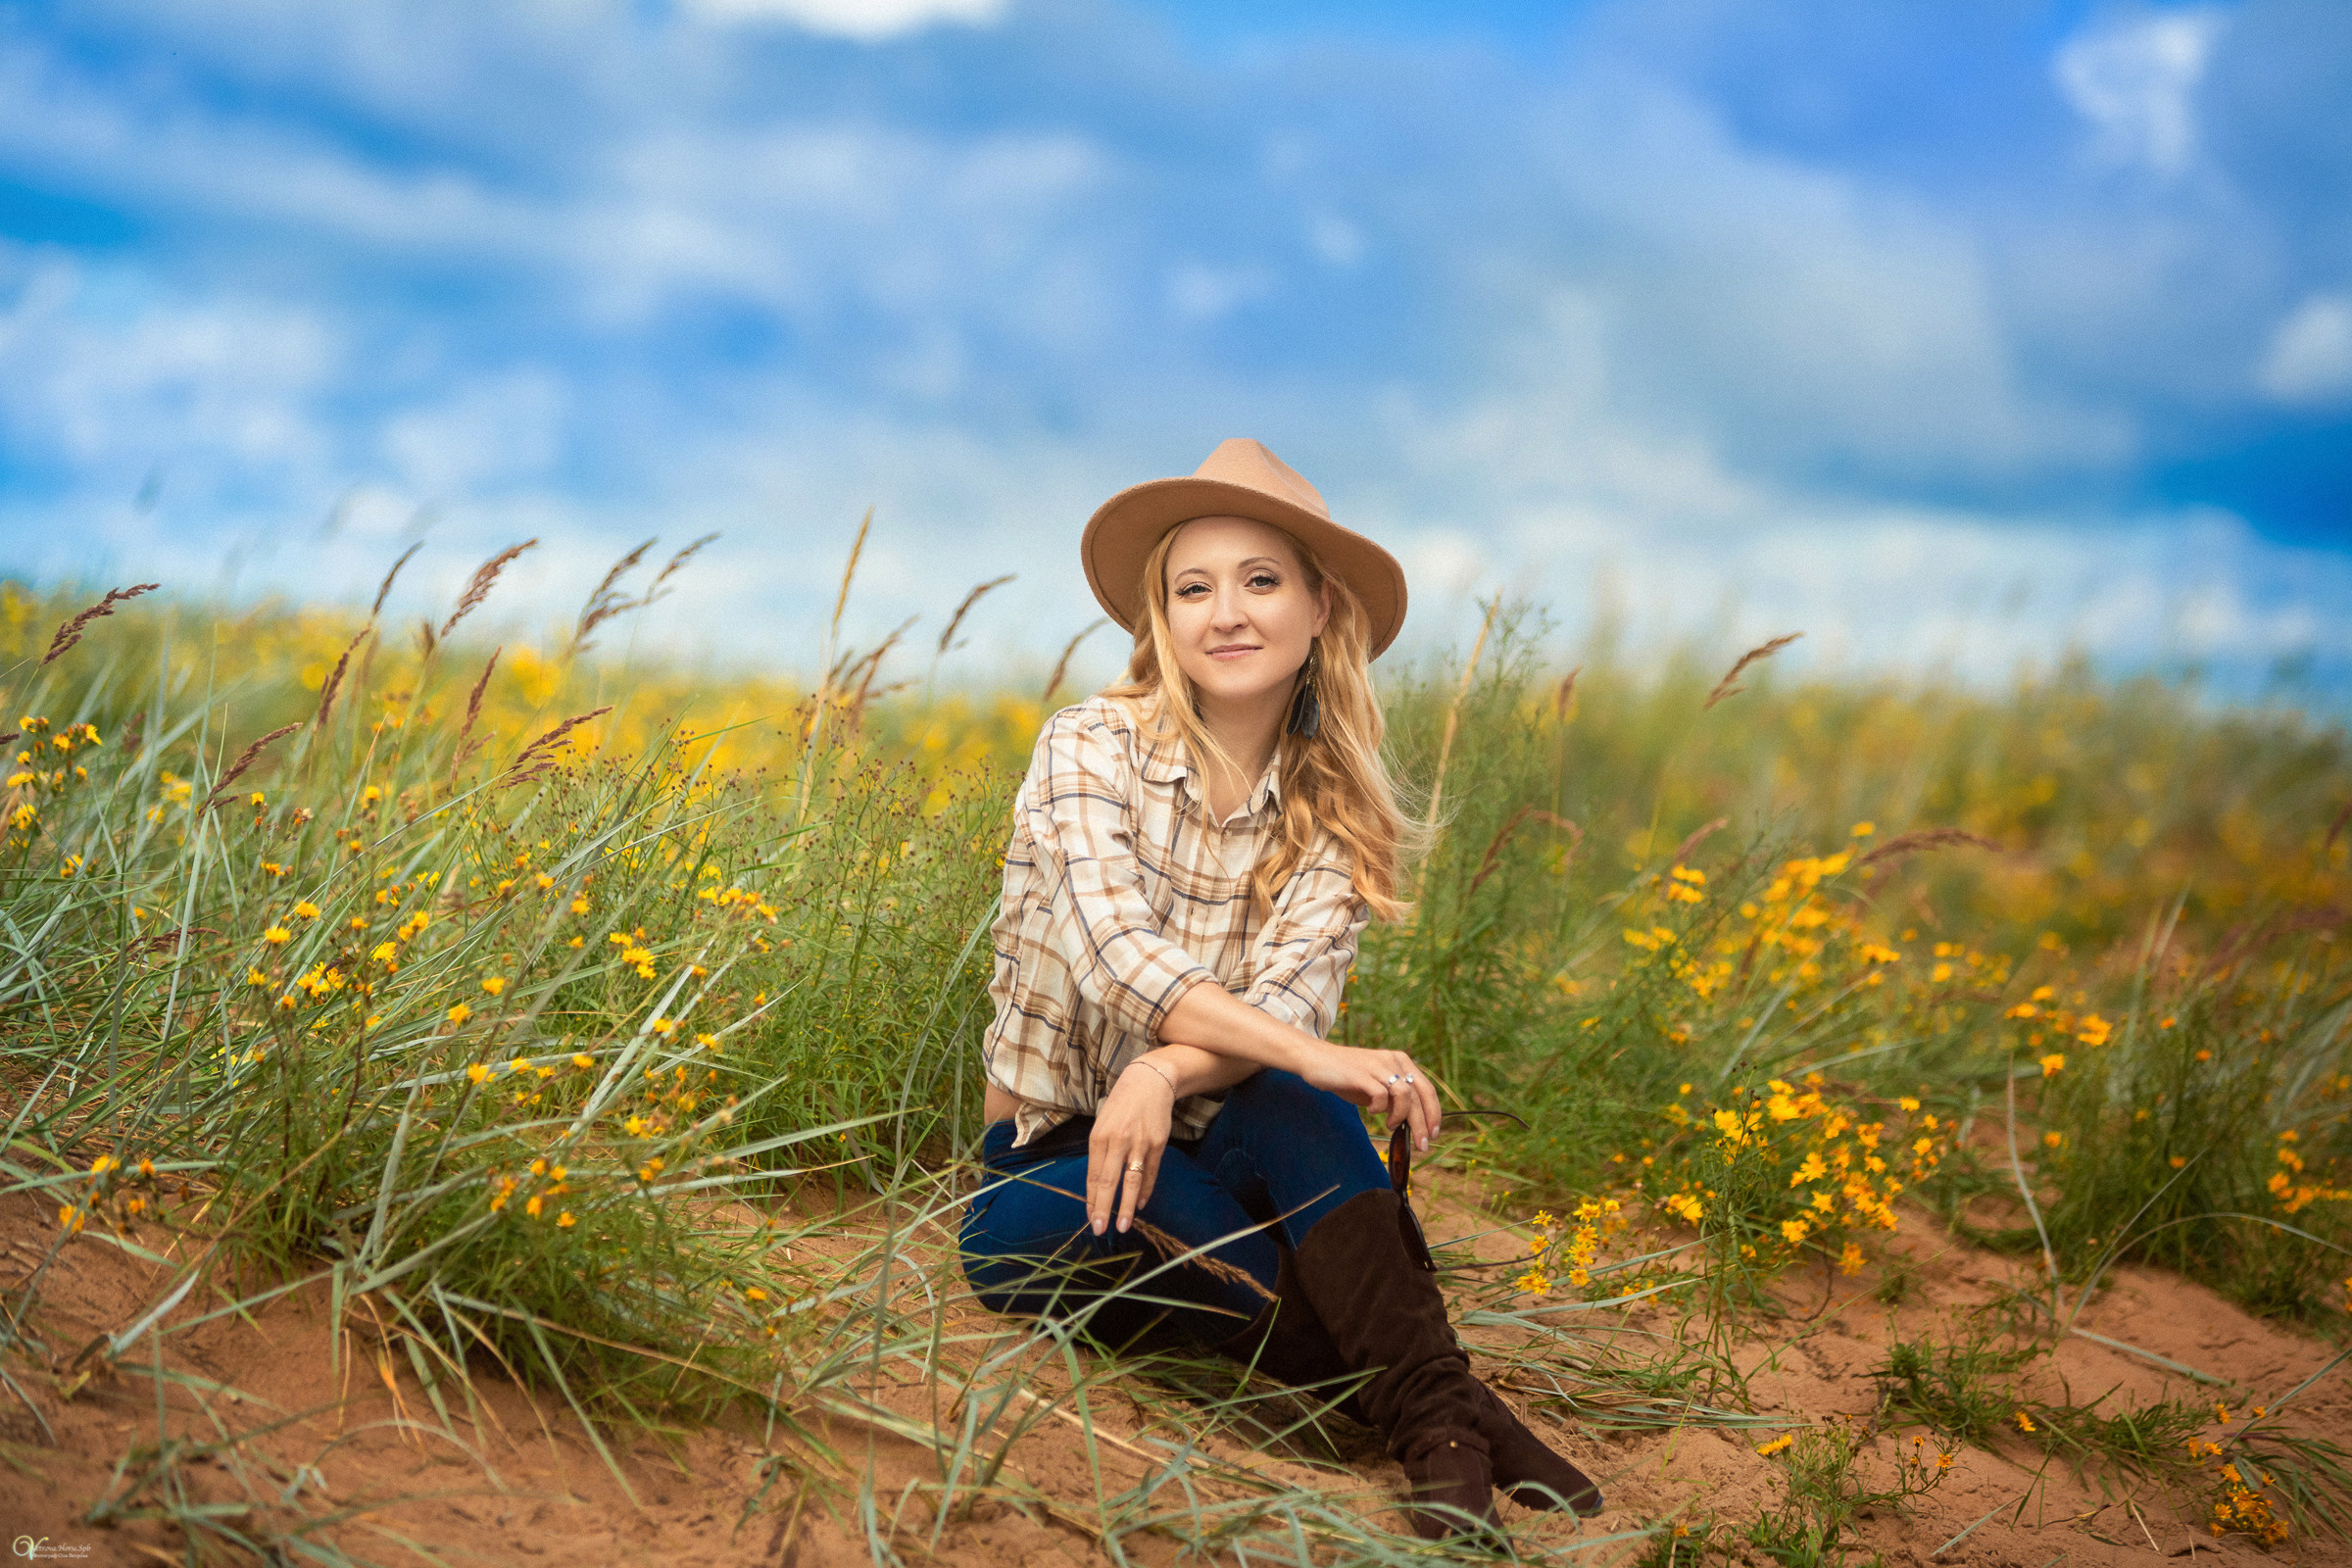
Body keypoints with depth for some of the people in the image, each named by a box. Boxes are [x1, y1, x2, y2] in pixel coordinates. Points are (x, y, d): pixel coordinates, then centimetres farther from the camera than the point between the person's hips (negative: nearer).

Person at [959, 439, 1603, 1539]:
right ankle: (1432, 1404, -34)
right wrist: (1316, 1056, -38)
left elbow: (1289, 998, -15)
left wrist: (1167, 1073, -37)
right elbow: (1116, 953, -25)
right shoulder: (1090, 748, -8)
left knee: (1287, 1111, -32)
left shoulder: (1331, 814, 1)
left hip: (1216, 1146, 2)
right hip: (1049, 1167, -2)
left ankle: (1435, 1419, -39)